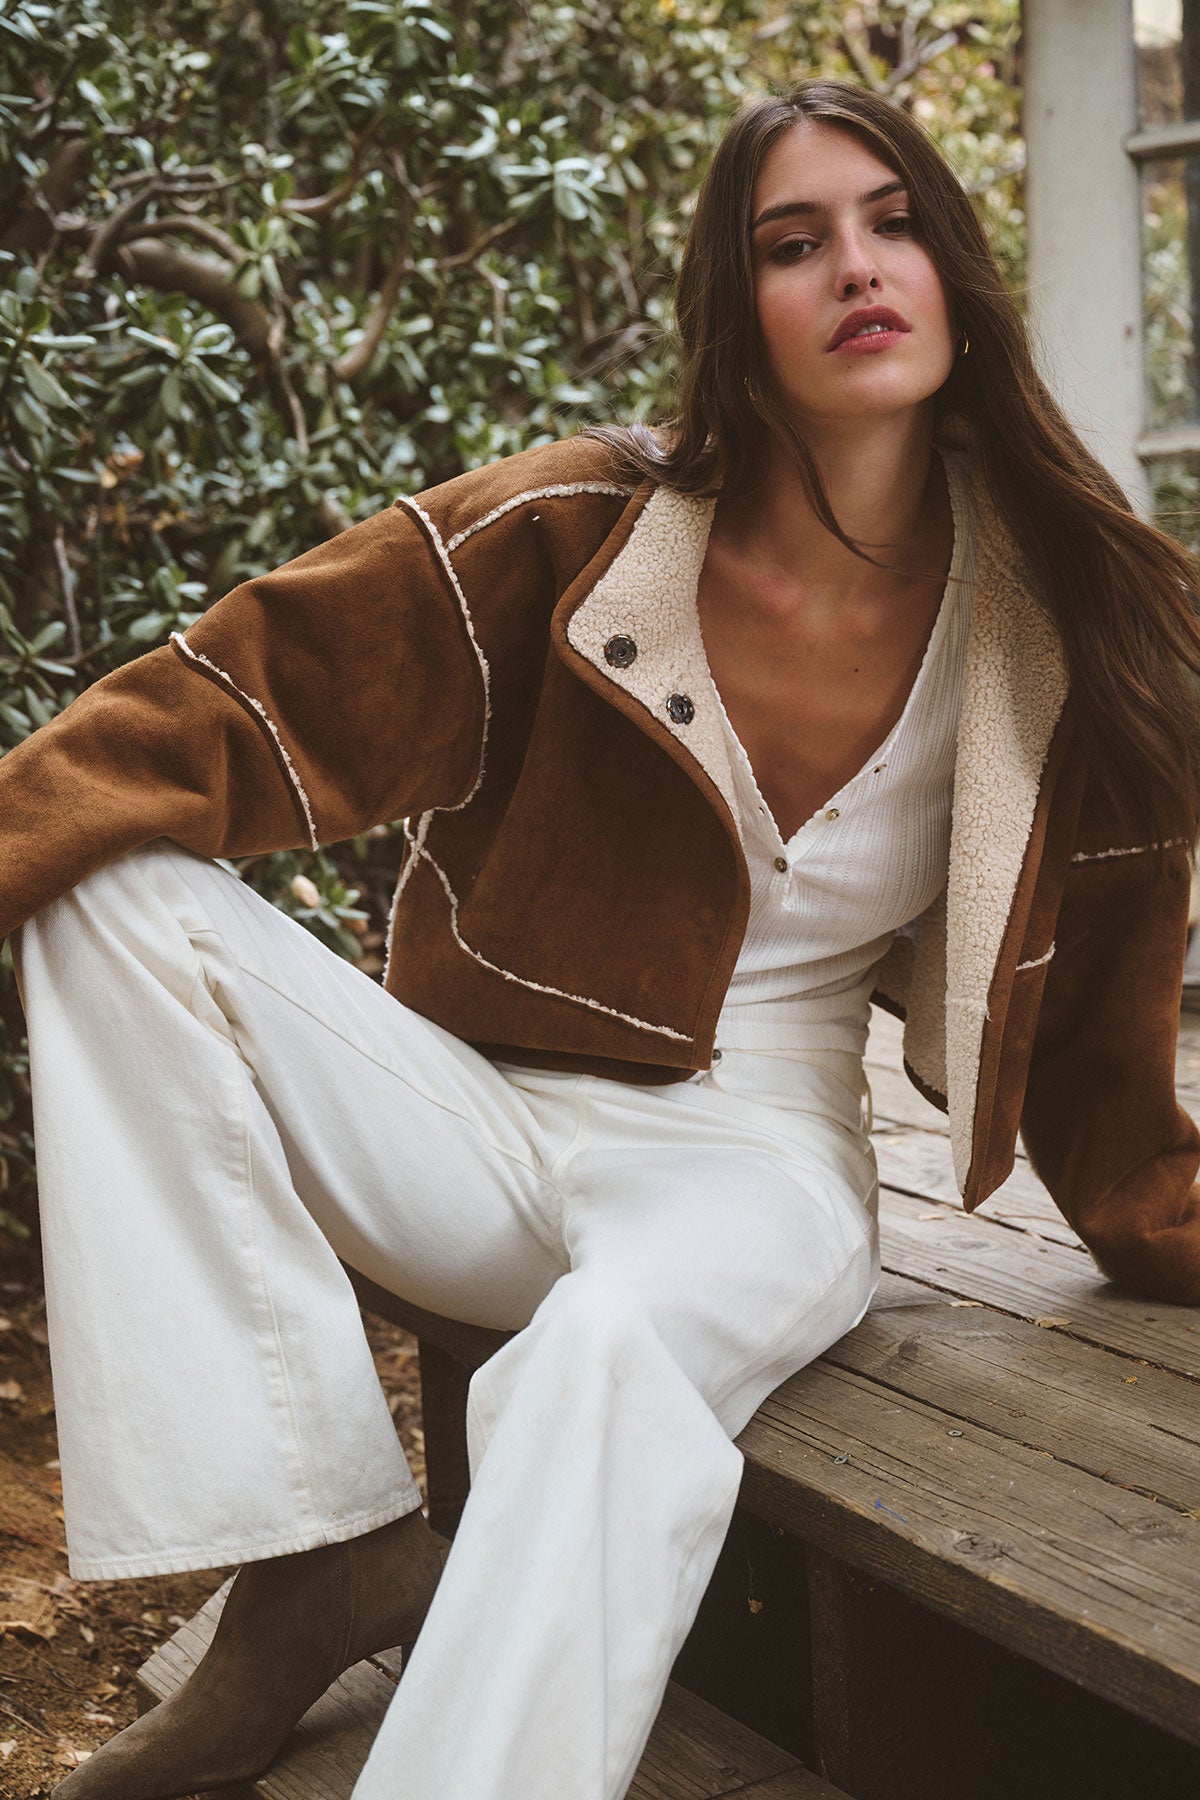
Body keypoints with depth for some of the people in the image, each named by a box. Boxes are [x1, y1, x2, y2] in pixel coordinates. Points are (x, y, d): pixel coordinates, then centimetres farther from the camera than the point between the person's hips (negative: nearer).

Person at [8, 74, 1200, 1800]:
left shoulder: (1059, 624, -3)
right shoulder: (581, 530, -7)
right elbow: (250, 694, -12)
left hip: (747, 1158, -2)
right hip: (480, 1117, 2)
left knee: (612, 1353, -40)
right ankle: (323, 1542, -23)